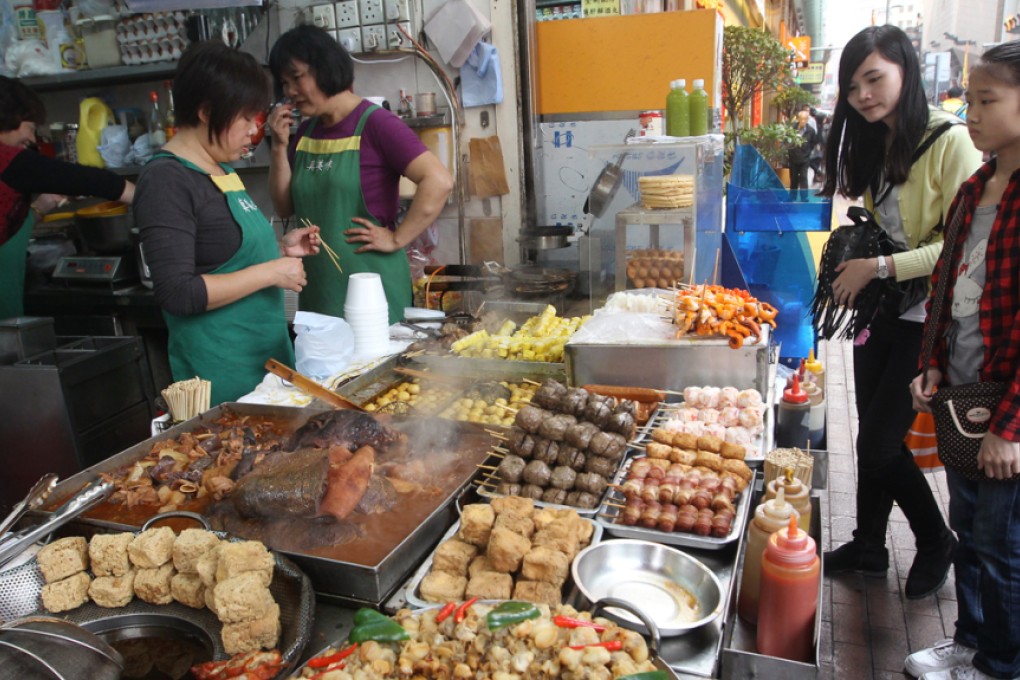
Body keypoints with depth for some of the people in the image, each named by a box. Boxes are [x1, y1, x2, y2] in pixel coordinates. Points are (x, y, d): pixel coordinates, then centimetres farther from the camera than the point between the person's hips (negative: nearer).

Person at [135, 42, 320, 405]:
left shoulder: (220, 170, 12)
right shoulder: (166, 180, -15)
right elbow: (177, 293, -22)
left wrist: (280, 248, 7)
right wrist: (269, 272, -19)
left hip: (269, 353, 9)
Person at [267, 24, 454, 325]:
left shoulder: (375, 123, -10)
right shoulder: (305, 132, 11)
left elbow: (439, 182, -20)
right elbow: (285, 208, 13)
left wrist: (396, 239, -16)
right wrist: (280, 147, 1)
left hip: (368, 281, -6)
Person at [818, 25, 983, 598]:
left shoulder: (951, 142, -16)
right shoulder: (872, 145, 9)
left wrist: (881, 267, -22)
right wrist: (854, 262, 0)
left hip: (927, 318, -7)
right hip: (879, 310, 7)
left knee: (880, 441, -3)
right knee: (873, 436, 14)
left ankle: (936, 542, 24)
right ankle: (869, 547, 32)